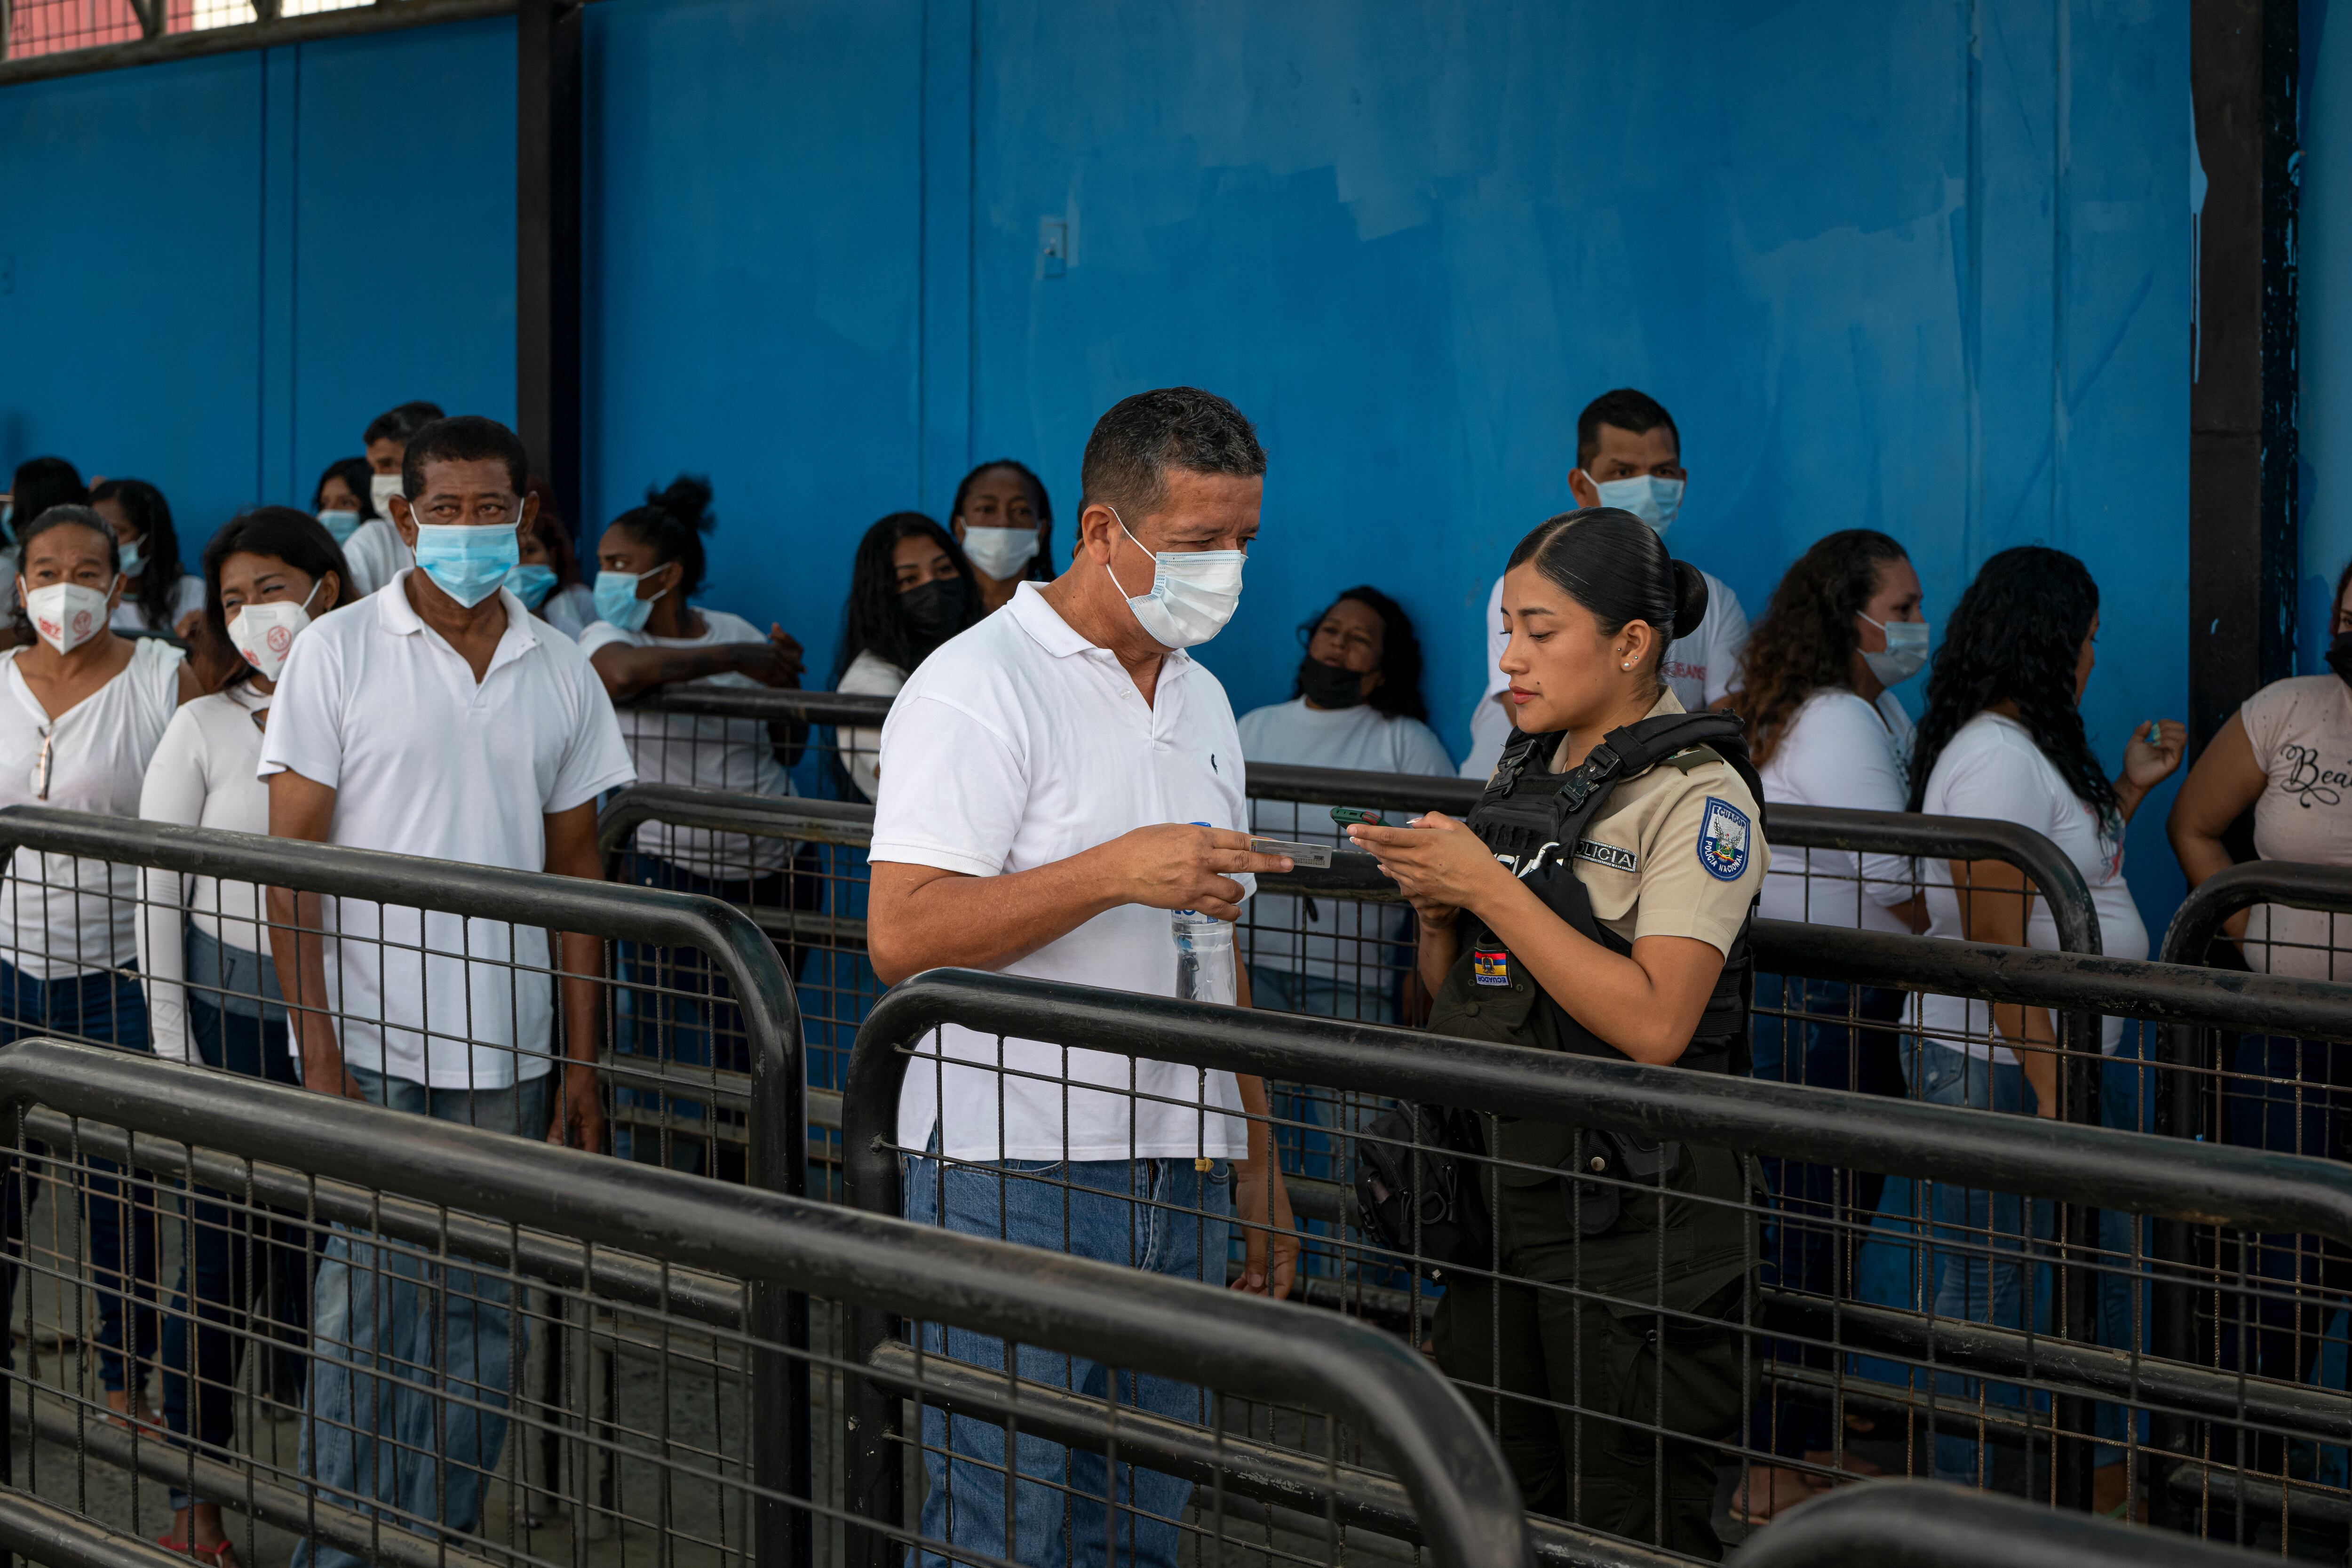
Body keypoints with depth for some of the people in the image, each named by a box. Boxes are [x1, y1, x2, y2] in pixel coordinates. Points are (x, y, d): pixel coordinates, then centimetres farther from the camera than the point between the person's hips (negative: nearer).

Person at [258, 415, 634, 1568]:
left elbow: (576, 870, 11)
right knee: (365, 1300, -4)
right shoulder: (337, 652, -2)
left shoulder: (561, 676, 8)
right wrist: (317, 1047, -11)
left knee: (480, 1312, 6)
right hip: (369, 1041, -3)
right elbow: (289, 857, -4)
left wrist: (584, 1063, 7)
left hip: (504, 1052, 3)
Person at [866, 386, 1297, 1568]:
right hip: (1014, 1176, -7)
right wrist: (1113, 871, -24)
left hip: (1178, 1185, 7)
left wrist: (1256, 1160, 18)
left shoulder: (1200, 699, 16)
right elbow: (901, 934, -19)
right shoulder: (978, 688, -10)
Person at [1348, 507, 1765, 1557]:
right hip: (1499, 1189, 7)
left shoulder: (1697, 795, -10)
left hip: (1631, 1221, -7)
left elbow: (1653, 1024, -22)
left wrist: (1491, 888, -20)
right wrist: (1435, 906, -4)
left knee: (1631, 1531, -1)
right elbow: (1455, 1003, 18)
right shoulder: (1522, 774, 13)